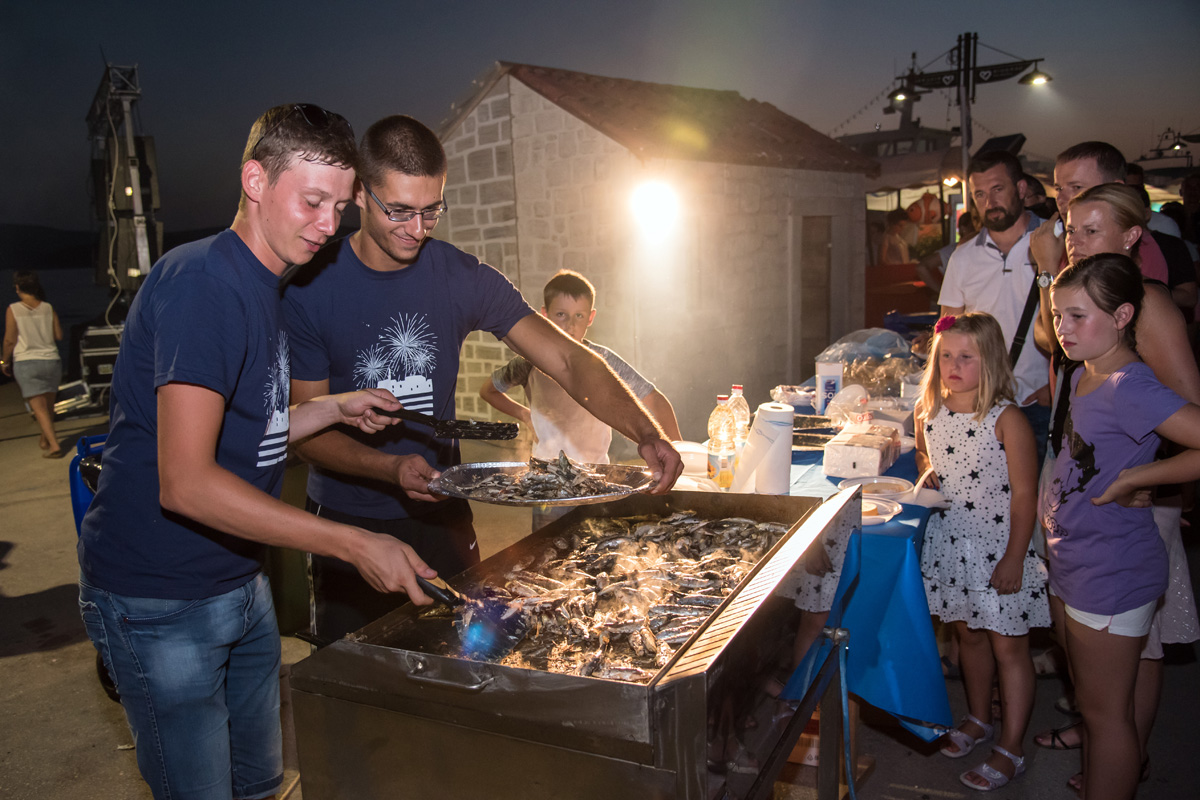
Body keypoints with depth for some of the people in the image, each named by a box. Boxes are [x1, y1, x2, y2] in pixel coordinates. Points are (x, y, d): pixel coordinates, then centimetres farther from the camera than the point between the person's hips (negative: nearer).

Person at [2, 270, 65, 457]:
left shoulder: (13, 310, -7)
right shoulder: (48, 308, 0)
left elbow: (10, 340, -5)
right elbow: (59, 336, 4)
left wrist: (5, 361, 9)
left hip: (25, 362, -3)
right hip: (51, 360, 3)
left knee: (39, 408, -3)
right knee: (48, 405, 17)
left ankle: (54, 445, -13)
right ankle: (45, 439, 33)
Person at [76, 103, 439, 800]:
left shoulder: (266, 290, 9)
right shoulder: (202, 284, -21)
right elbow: (185, 483, -30)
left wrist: (332, 409, 1)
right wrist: (355, 545, -31)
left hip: (241, 584, 9)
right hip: (160, 602, -9)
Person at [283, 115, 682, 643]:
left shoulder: (464, 278, -7)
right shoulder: (311, 287, -12)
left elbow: (568, 360, -12)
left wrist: (645, 433, -28)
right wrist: (391, 469, -30)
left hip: (442, 517, 2)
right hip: (347, 521, -2)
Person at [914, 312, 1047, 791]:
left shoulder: (1007, 419, -16)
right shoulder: (929, 414, 0)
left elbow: (1024, 495, -15)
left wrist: (1014, 557, -15)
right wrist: (925, 472, 3)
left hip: (999, 544, -5)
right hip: (949, 541, 5)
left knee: (1008, 644, 5)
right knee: (968, 634, 19)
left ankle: (1012, 748, 19)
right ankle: (979, 719, 40)